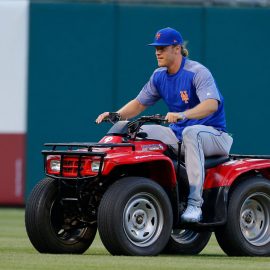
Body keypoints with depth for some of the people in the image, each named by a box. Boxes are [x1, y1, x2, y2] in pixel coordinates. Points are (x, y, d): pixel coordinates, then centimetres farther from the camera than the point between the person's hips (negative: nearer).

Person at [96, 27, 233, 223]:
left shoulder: (197, 72, -15)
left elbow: (212, 104, -32)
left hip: (213, 135, -7)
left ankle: (195, 204, -43)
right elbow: (139, 103, 16)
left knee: (191, 132, -40)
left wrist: (182, 115, -49)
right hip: (178, 134, 7)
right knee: (141, 132, -11)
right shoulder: (159, 76, 9)